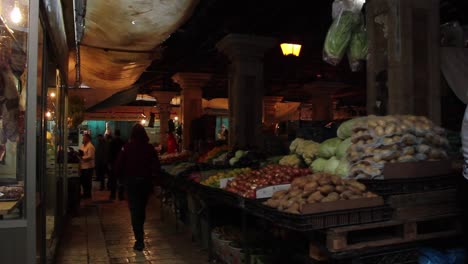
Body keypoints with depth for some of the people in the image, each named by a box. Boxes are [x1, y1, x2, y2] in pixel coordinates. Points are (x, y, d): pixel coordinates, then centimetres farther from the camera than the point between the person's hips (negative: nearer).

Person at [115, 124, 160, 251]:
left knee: (135, 209, 0)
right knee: (142, 207, 21)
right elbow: (156, 166, -7)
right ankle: (140, 232, 39)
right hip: (146, 182, 2)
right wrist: (152, 178, 7)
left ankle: (139, 240, -6)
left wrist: (123, 177, 6)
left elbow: (118, 165, -9)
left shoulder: (127, 147, -10)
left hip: (131, 182, -2)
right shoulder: (150, 148, -7)